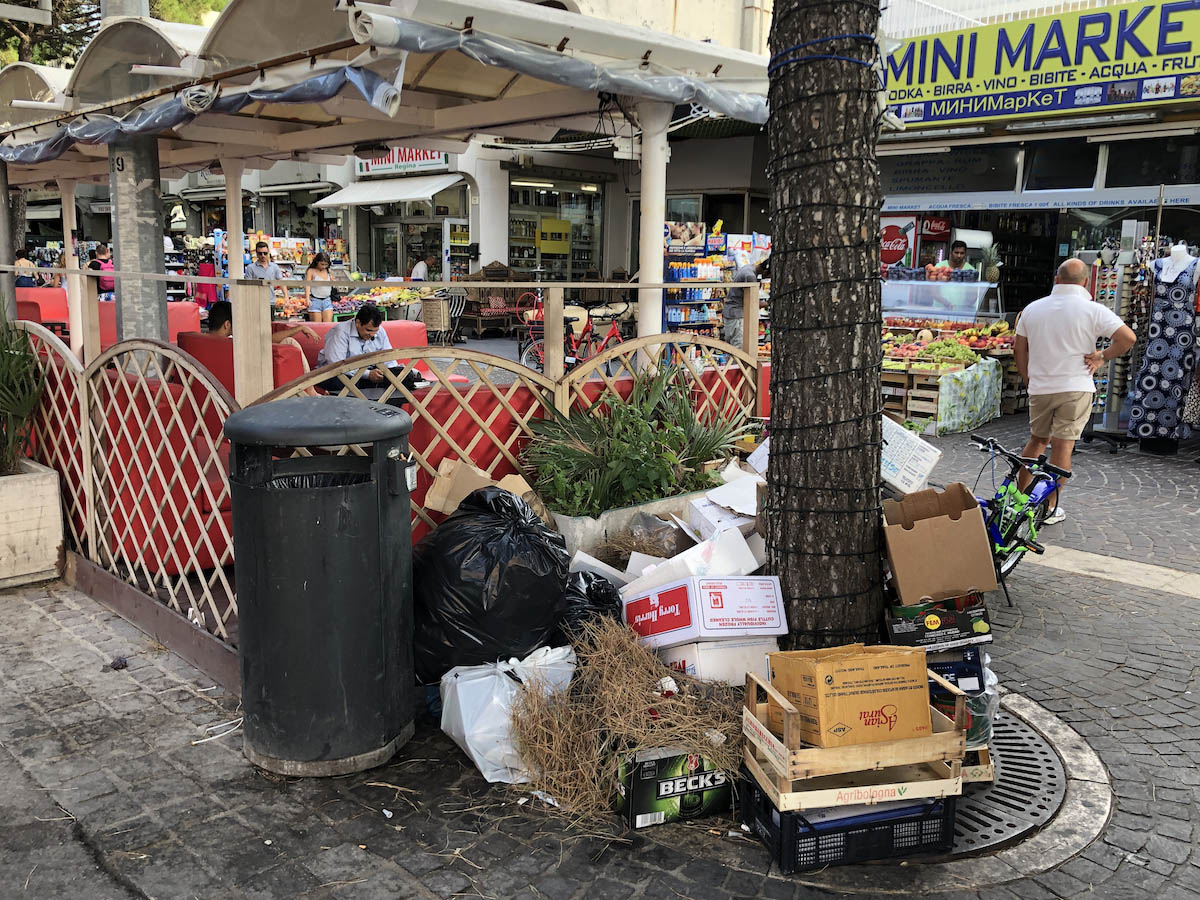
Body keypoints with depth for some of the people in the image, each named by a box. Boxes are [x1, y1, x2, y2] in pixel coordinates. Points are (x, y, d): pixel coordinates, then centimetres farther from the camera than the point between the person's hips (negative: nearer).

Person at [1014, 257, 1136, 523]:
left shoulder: (1032, 309, 5)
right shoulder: (1092, 310, -7)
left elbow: (1019, 348, 11)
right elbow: (1128, 337, -14)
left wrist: (1028, 380, 20)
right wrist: (1102, 357, -1)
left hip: (1039, 388, 4)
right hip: (1075, 387, -4)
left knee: (1037, 439, 19)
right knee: (1063, 445, 1)